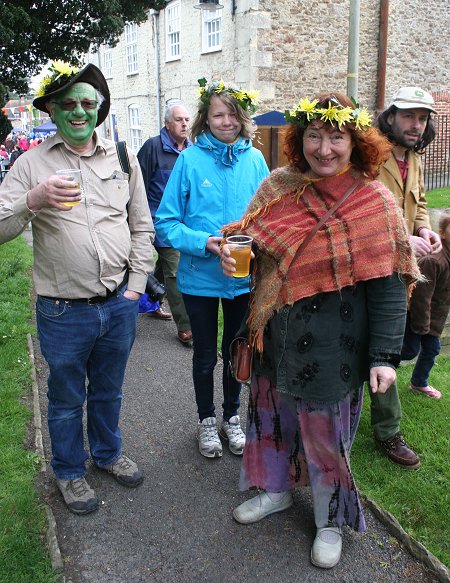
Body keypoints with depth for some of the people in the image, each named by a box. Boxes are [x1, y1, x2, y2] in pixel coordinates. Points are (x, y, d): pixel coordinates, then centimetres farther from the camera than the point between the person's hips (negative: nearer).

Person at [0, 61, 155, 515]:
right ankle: (70, 472, 38)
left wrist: (136, 284, 2)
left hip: (119, 305, 3)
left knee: (108, 390, 22)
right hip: (64, 311, -3)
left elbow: (141, 227, 9)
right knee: (67, 398, 15)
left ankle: (108, 453, 46)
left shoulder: (123, 160, 4)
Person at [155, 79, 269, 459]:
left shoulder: (254, 158, -3)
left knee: (236, 350, 19)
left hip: (244, 276, 3)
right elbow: (166, 222, -11)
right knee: (205, 354, 15)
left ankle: (232, 417, 41)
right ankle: (206, 421, 37)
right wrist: (204, 242, -25)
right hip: (200, 276, -2)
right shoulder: (190, 159, -12)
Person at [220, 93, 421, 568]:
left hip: (331, 346, -4)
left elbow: (387, 288, -12)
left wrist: (384, 356, -16)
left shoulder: (375, 204, -12)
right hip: (275, 334, 5)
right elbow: (250, 236, 13)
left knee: (324, 430, 10)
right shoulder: (279, 186, -1)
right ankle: (276, 489, 48)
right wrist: (232, 252, -10)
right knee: (273, 414, 20)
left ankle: (330, 520, 37)